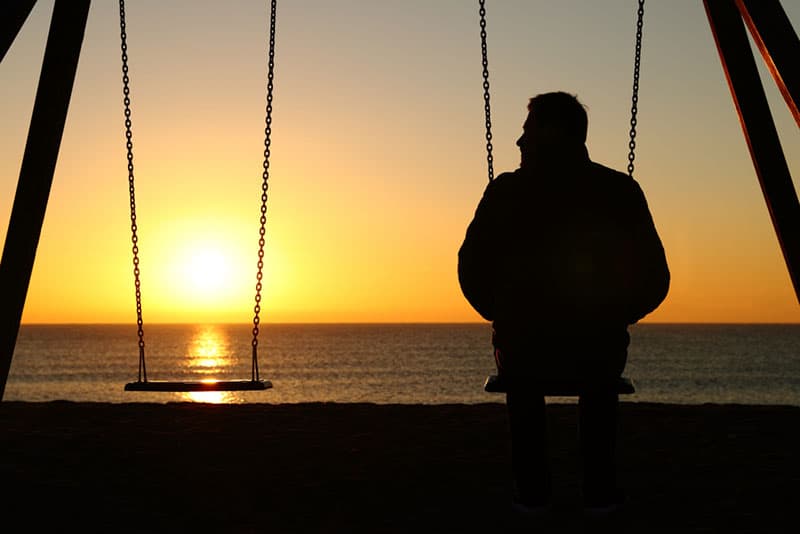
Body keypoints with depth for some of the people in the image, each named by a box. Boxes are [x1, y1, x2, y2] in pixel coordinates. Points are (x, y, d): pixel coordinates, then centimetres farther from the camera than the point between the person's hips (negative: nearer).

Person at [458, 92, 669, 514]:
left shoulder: (506, 191, -6)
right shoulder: (622, 191, -3)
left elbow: (471, 274, -2)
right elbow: (654, 282, 0)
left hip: (524, 351, -1)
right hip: (602, 355, 1)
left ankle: (532, 488, 31)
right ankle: (600, 488, 33)